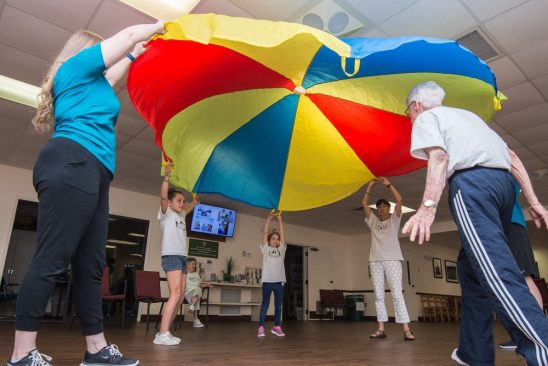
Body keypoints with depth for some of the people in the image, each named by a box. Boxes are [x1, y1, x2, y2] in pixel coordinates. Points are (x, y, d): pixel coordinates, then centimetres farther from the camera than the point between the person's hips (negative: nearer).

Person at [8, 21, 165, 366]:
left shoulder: (88, 82, 33)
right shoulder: (76, 65, 11)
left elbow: (109, 79, 55)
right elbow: (128, 34, 12)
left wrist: (133, 56, 61)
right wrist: (157, 26, 29)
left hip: (89, 174, 10)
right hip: (72, 165, -10)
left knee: (90, 264, 3)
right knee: (52, 259, -14)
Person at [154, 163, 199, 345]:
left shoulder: (181, 215, 21)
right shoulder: (166, 214, 1)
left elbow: (190, 206, 43)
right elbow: (163, 196, -17)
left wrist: (195, 197, 32)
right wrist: (166, 177, -28)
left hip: (182, 257, 8)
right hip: (171, 256, -8)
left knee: (180, 296, 5)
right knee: (175, 293, -18)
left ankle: (165, 332, 11)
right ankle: (162, 334, -19)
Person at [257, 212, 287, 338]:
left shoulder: (281, 249, 13)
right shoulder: (266, 249, 8)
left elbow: (282, 233, 8)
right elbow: (265, 233, 2)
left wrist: (279, 219, 4)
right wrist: (269, 218, -2)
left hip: (279, 281, 3)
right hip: (267, 280, -3)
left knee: (278, 305, 8)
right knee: (265, 304, 1)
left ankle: (277, 327, 17)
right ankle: (261, 327, 3)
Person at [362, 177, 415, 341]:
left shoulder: (394, 219, 12)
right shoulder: (373, 221, 19)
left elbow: (399, 200, 0)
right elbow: (364, 204, 14)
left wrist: (388, 184, 0)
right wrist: (370, 186, 11)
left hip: (392, 259, -3)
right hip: (375, 260, 3)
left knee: (397, 294, -11)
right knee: (378, 296, 0)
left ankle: (406, 329, -12)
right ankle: (381, 329, 1)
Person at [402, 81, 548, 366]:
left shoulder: (425, 118, 12)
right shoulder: (466, 114, 33)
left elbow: (439, 155, -11)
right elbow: (512, 157, 24)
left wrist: (428, 206, -22)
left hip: (471, 180, -8)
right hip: (504, 182, 8)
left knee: (496, 270, -15)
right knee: (472, 265, 14)